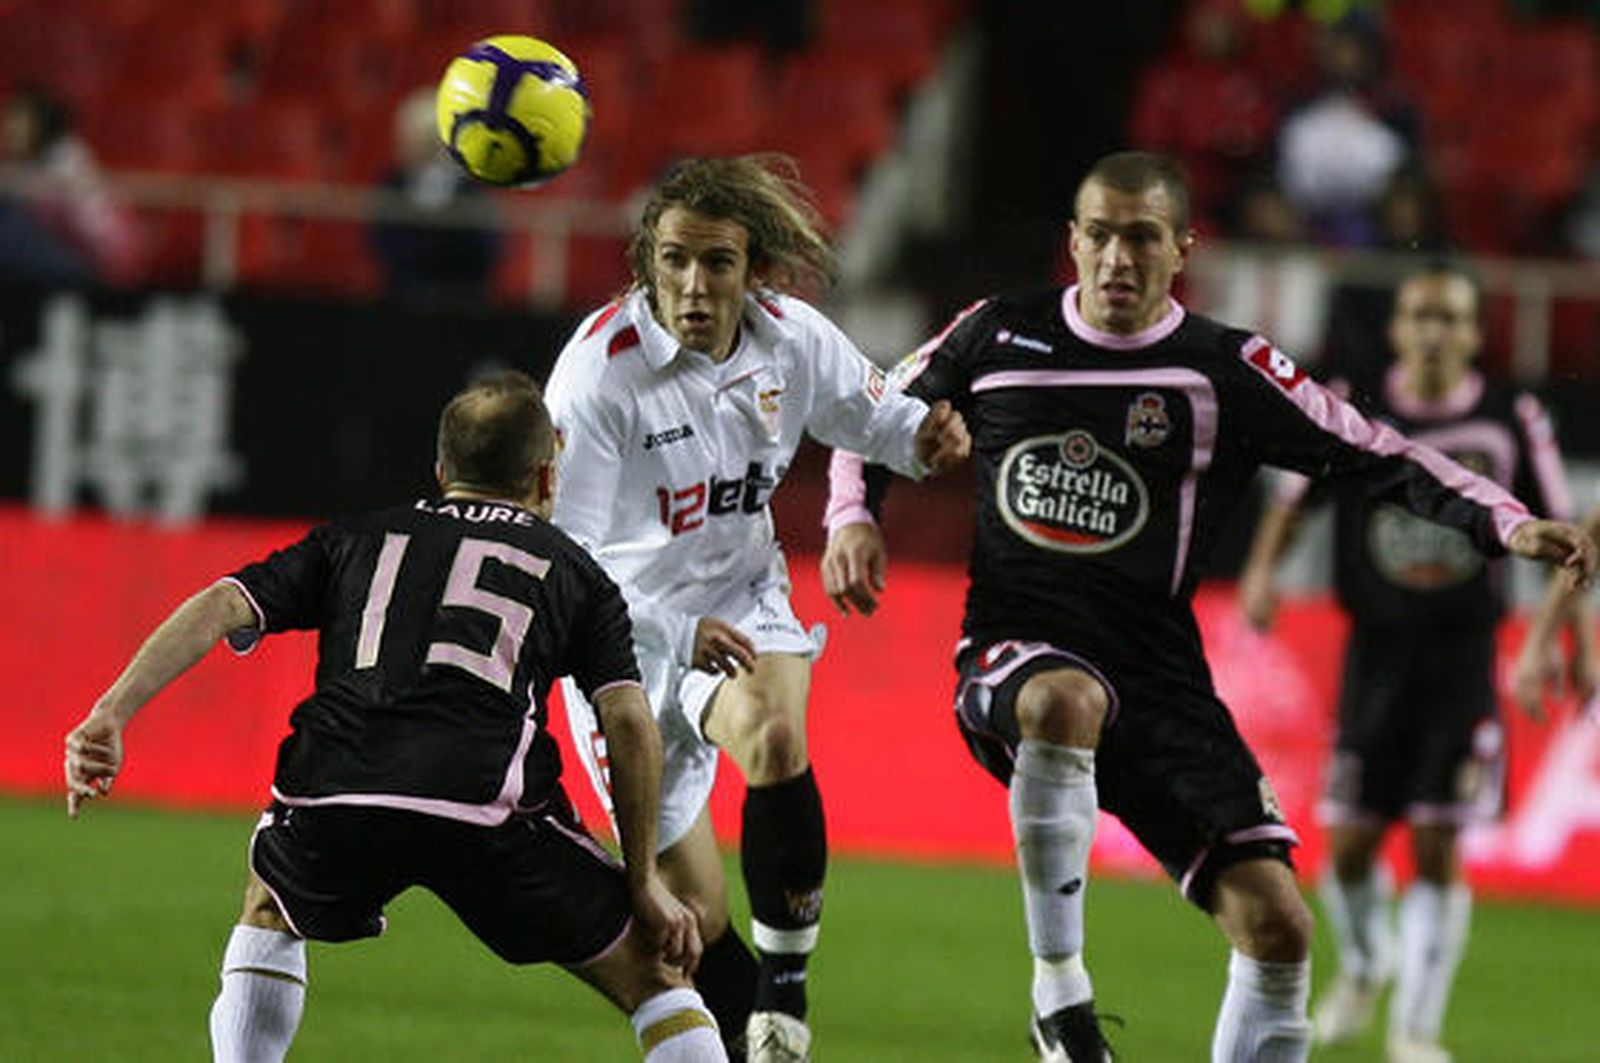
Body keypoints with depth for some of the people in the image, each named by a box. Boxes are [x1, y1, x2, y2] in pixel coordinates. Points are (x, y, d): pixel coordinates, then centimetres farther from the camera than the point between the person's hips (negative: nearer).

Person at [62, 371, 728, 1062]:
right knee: (652, 974, 14)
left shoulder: (356, 540, 29)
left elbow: (220, 608, 15)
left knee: (270, 916, 37)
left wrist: (111, 716, 9)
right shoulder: (572, 571, 23)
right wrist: (645, 884, 13)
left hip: (329, 797, 2)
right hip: (485, 806, -2)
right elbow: (629, 722, 9)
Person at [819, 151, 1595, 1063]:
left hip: (1156, 670, 1)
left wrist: (1509, 524, -13)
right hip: (1015, 650, -1)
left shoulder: (1228, 371, 0)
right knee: (1067, 703, -40)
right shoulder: (998, 336, 5)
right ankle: (1059, 987, -26)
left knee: (1277, 921, -10)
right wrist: (853, 519, 4)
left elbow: (1377, 457, -1)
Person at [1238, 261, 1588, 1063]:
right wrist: (1262, 570, -4)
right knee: (1350, 845, 1)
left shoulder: (1513, 424, -1)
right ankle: (1362, 967, 33)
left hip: (1463, 661, -1)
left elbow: (1559, 533, 8)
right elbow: (1291, 499, 12)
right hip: (1376, 656, 1)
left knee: (1439, 848, -7)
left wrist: (1553, 622, -1)